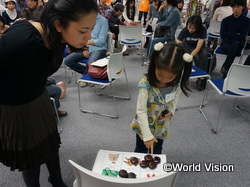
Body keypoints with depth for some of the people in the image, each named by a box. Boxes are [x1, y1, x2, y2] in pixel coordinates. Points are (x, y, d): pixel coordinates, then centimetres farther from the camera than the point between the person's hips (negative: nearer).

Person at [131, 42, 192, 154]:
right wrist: (147, 135, -30)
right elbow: (141, 111, -29)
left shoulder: (176, 84, -19)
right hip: (144, 125, -3)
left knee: (157, 152, 25)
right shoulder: (146, 85, -34)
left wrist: (171, 110, -12)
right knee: (141, 151, 20)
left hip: (162, 126, 4)